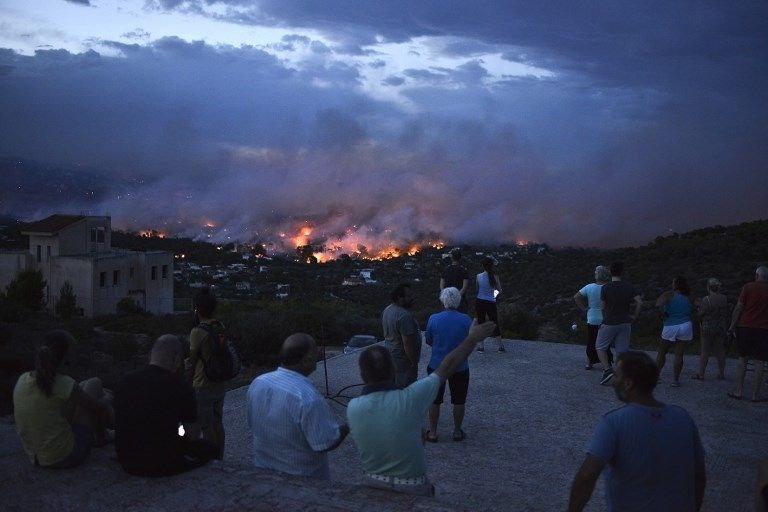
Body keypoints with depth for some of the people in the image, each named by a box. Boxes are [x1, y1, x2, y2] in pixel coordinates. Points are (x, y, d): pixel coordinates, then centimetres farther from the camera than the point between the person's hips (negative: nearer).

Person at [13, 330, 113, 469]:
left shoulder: (22, 380, -6)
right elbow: (99, 407, -9)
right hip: (66, 456, -6)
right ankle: (101, 435, 33)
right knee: (95, 384, 9)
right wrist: (107, 398, 16)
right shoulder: (63, 384, -24)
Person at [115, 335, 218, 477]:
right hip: (163, 466, -6)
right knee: (211, 447, 15)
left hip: (126, 463, 6)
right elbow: (193, 435, -6)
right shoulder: (181, 387, -16)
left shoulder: (125, 381, -1)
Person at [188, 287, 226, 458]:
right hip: (220, 384, 7)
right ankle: (219, 460, 26)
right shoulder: (221, 327, 2)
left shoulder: (198, 332, -17)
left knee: (207, 427, 2)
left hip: (203, 387, -7)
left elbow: (192, 363, -12)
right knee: (218, 424, 16)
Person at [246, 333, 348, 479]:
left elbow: (253, 429, 5)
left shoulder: (257, 383, -8)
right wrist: (348, 427, -7)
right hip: (302, 477, -6)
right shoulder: (308, 397, -30)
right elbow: (327, 444, -24)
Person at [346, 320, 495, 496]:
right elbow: (447, 367, -14)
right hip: (411, 490, -2)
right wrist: (473, 338, -1)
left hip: (372, 486, 3)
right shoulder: (409, 399, -26)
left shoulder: (352, 408, -17)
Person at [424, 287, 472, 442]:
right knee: (458, 401, 16)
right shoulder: (466, 320, -12)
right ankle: (457, 432, 27)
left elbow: (429, 341, -1)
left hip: (437, 366, 0)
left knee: (435, 401, 13)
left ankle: (433, 433, 22)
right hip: (460, 367, 0)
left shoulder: (433, 319, -13)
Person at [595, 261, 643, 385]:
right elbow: (639, 302, -9)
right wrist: (635, 316, 2)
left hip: (609, 323, -3)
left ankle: (607, 369, -3)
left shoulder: (605, 288, -12)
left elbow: (603, 306, -7)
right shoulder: (628, 287, -2)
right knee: (622, 350, 8)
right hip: (625, 323, 3)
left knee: (600, 347, 13)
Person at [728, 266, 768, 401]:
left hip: (745, 327, 0)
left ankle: (739, 391, 9)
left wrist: (732, 326, 3)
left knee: (743, 359, 10)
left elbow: (739, 308, -4)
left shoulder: (748, 287, -2)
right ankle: (755, 394, 5)